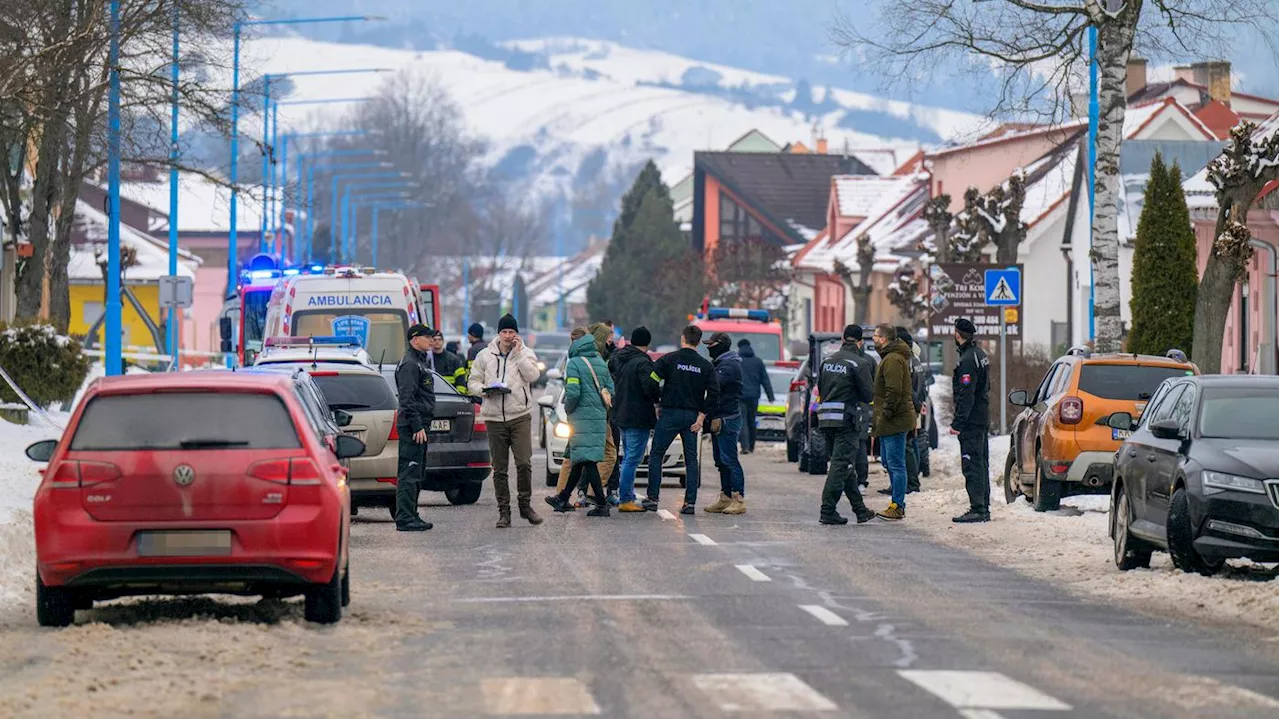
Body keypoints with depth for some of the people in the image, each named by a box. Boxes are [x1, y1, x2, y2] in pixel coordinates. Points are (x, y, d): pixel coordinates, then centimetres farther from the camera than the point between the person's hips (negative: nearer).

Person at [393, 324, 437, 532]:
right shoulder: (409, 364, -13)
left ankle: (410, 516, 19)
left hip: (420, 424, 11)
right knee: (409, 473, -11)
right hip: (412, 425, -11)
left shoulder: (421, 361, 20)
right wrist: (417, 426, -23)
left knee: (416, 474, 14)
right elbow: (407, 398, -20)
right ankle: (405, 519, -12)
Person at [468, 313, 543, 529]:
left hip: (520, 416, -2)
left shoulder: (526, 354, 5)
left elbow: (532, 375, -12)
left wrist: (518, 353, -12)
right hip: (494, 418, 2)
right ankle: (504, 510, 10)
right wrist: (484, 389, -9)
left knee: (524, 462, -11)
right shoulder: (485, 355, 9)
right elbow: (473, 382, 12)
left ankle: (524, 503, 6)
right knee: (499, 468, 4)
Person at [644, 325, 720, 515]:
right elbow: (714, 394, -3)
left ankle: (652, 498, 3)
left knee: (656, 455, 8)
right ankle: (690, 502, 2)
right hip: (692, 417, 3)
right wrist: (702, 416, 0)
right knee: (691, 460, 8)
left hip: (670, 414, -3)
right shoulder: (706, 366, 4)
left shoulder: (669, 359, -5)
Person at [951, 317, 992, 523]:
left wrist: (957, 423, -21)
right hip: (982, 418, 10)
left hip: (971, 420, -10)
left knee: (972, 465, -10)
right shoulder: (980, 354, 14)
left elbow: (966, 395, -22)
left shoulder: (967, 360, -17)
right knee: (980, 464, 14)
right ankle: (983, 508, 18)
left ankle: (978, 509, -12)